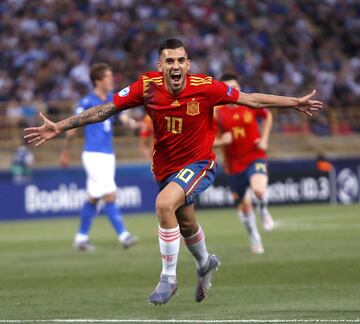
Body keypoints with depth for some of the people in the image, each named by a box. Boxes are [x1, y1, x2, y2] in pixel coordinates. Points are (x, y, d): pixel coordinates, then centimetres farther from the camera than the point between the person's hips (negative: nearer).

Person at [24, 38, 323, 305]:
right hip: (166, 168, 4)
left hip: (199, 164, -4)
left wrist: (296, 103, -13)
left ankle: (168, 278, -15)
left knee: (164, 204, -30)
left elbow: (251, 99, -11)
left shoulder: (206, 87, -22)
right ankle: (206, 264, 58)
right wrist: (60, 127, -12)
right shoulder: (147, 86, -16)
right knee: (186, 225, 24)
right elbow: (105, 110, -9)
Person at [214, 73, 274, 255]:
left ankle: (264, 212, 5)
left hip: (255, 157, -1)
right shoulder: (217, 113, -5)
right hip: (234, 164, 1)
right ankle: (254, 238, 32)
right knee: (244, 205, 7)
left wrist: (264, 139, 5)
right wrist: (221, 141, -20)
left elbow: (268, 116, 16)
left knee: (259, 189, -30)